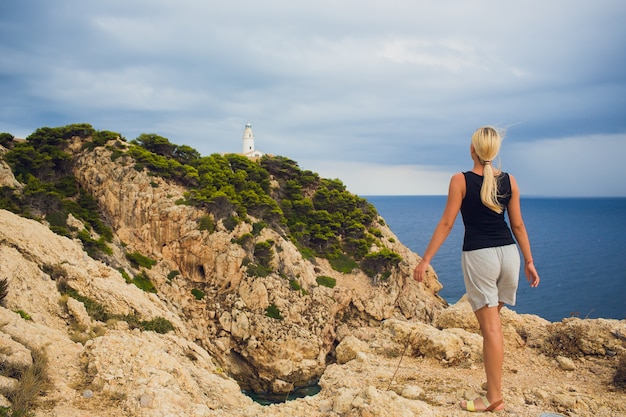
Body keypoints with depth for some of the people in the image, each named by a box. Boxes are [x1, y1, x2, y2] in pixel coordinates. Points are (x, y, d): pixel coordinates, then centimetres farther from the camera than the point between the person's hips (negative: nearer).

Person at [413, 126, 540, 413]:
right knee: (492, 317, 23)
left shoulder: (461, 180, -7)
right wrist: (529, 262, 16)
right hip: (508, 253, 5)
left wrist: (425, 260, -5)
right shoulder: (509, 181, 5)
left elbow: (446, 224, -9)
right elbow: (518, 225, 8)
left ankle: (494, 398, 6)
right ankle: (493, 380, 31)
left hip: (478, 256, -5)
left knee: (490, 327, -1)